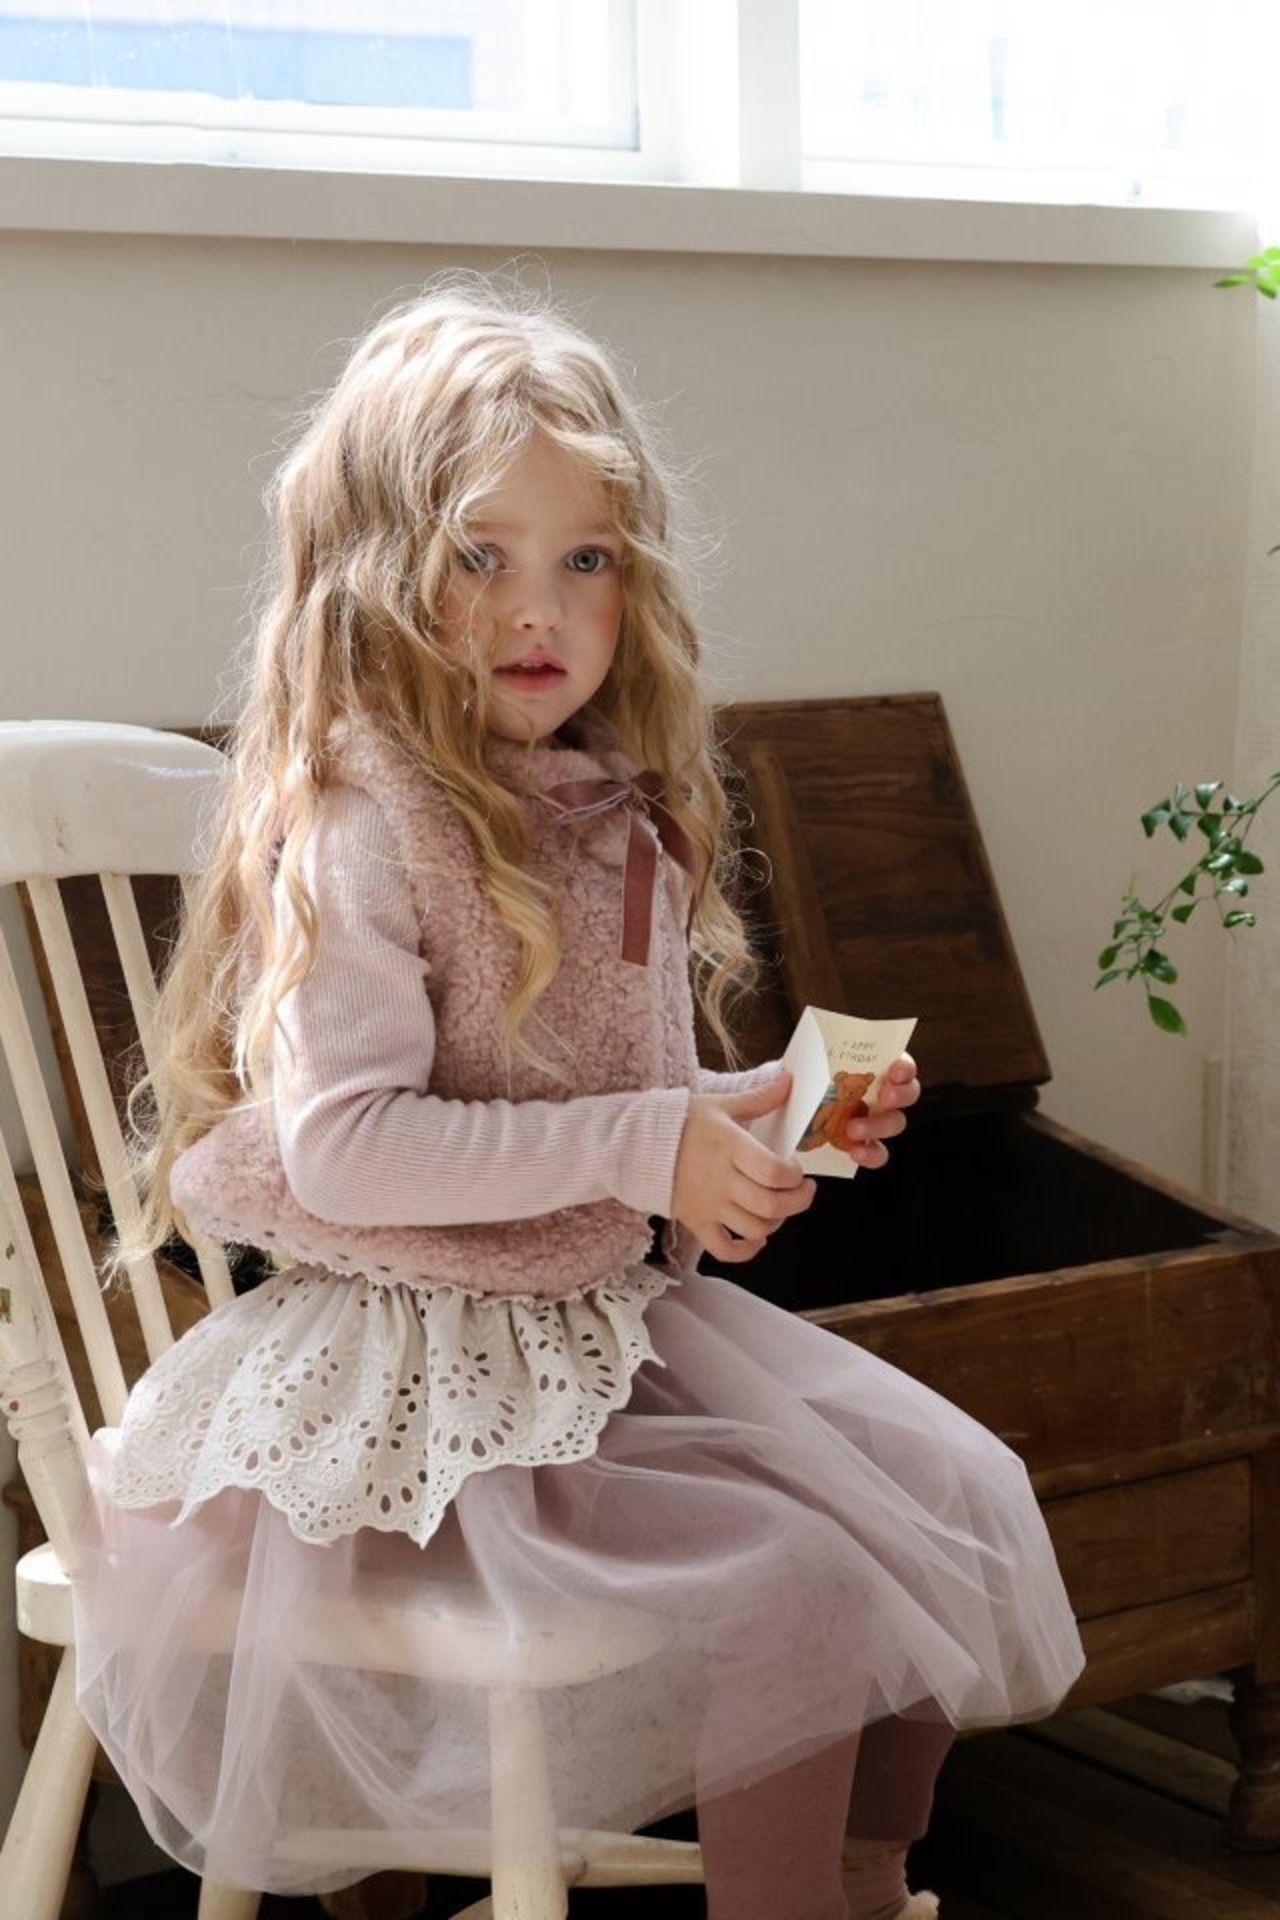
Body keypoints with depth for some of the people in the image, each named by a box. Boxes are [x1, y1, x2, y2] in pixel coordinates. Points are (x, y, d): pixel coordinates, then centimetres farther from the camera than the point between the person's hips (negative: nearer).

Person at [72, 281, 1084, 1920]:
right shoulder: (357, 828, -17)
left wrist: (754, 1115, 1)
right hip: (428, 1371, -8)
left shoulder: (617, 816, 8)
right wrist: (641, 1147, -25)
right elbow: (342, 1145, -25)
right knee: (798, 1582, -19)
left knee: (950, 1493, 3)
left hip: (619, 1321, 8)